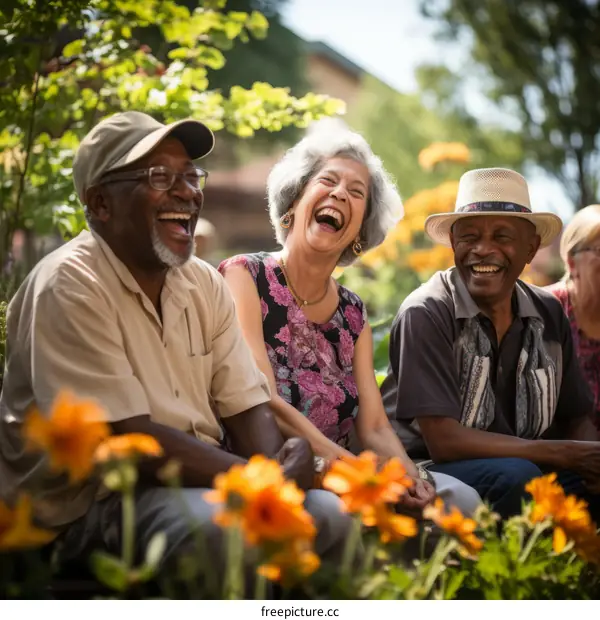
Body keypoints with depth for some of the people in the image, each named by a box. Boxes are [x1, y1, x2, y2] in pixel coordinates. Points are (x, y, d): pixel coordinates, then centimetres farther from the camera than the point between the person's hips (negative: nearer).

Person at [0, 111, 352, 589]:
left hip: (200, 479, 7)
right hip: (90, 501, -7)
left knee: (328, 514, -11)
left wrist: (278, 476, -19)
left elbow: (247, 408, 4)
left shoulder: (205, 284, 7)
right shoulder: (69, 286, -15)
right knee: (224, 527, -32)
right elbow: (127, 439, -22)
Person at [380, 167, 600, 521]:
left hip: (521, 472, 5)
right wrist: (567, 454, -19)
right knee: (516, 476, -31)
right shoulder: (426, 315, -14)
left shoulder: (549, 315, 3)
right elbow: (443, 441, -18)